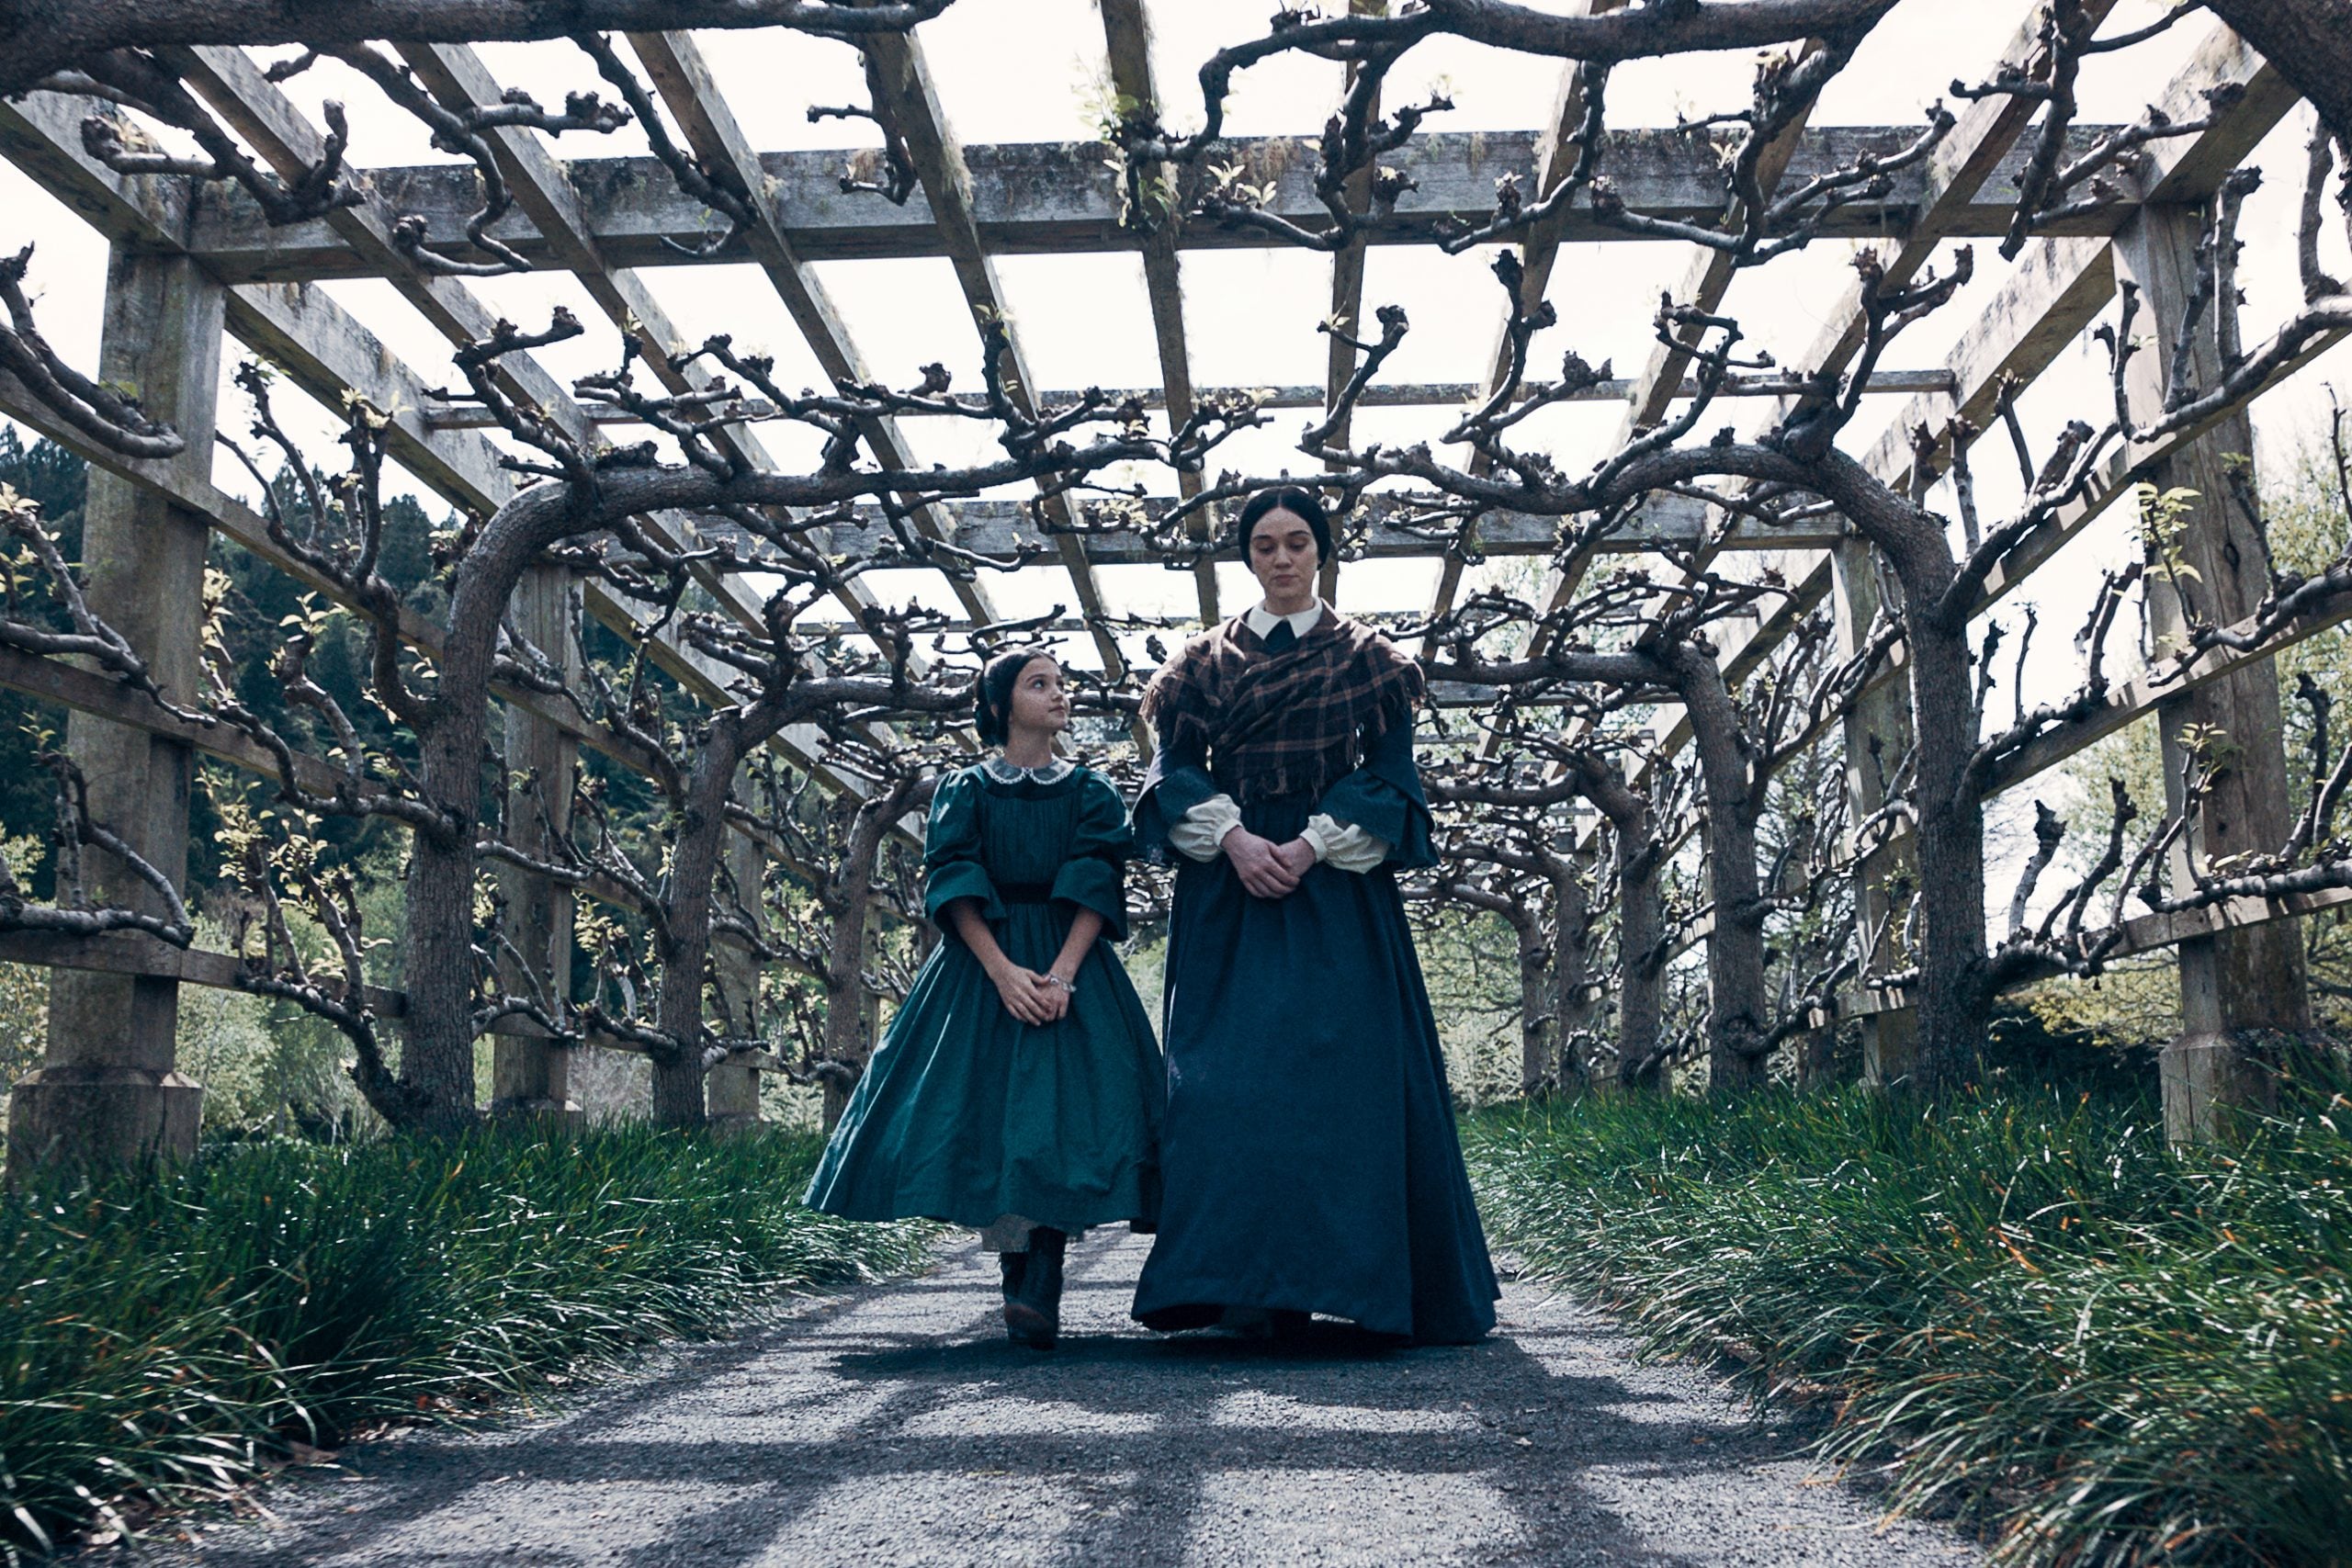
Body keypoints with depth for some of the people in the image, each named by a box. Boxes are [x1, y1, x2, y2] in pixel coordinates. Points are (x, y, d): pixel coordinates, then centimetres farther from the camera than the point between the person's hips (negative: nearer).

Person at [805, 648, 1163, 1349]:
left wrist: (1062, 974, -17)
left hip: (1072, 964, 0)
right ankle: (1019, 1276, 8)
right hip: (982, 968, 0)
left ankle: (1038, 1292, -20)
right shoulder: (965, 789, 7)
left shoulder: (1090, 791, 9)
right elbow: (952, 887, -3)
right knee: (983, 1105, -4)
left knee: (1066, 1113, -14)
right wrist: (1004, 971, -17)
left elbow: (1097, 888, -2)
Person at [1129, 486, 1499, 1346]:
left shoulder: (1364, 657, 8)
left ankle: (1324, 1269, -2)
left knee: (1339, 1067, -7)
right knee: (1227, 1073, -5)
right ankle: (1249, 1281, -2)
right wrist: (1233, 837, -13)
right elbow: (1174, 771, 4)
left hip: (1337, 889, -1)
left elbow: (1390, 778, 1)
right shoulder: (1209, 658, 12)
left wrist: (1312, 845, -13)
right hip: (1229, 890, 1)